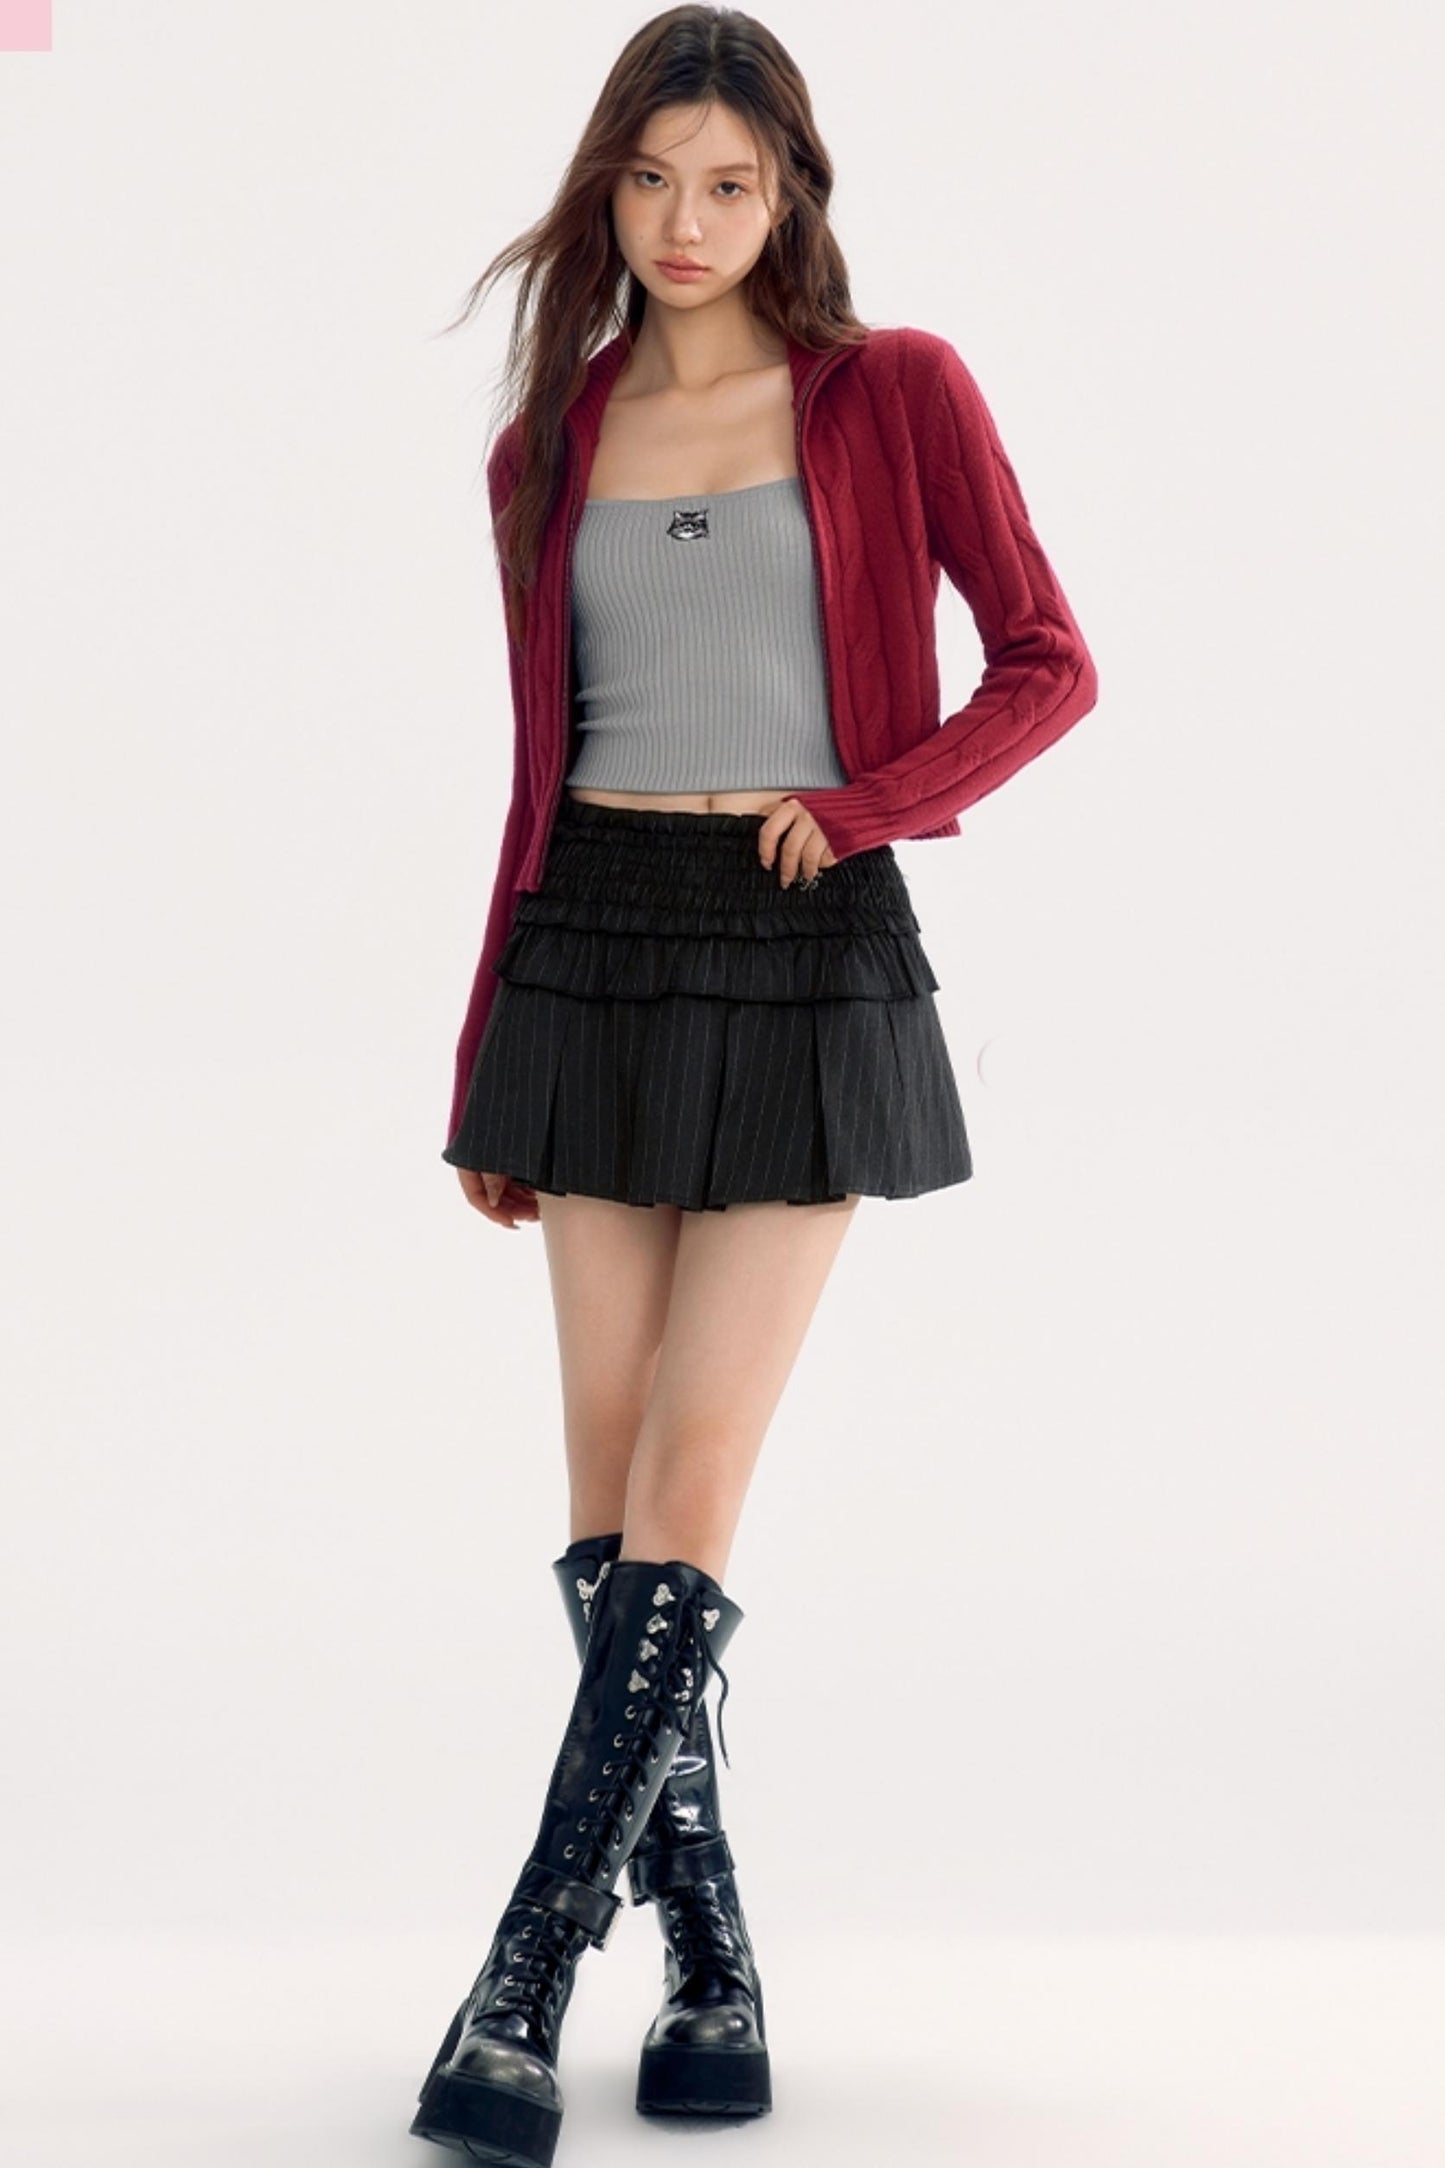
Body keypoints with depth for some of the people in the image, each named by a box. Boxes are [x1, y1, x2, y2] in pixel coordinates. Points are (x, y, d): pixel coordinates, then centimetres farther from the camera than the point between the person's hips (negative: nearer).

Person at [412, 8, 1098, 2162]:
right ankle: (710, 1970, 11)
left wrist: (855, 804, -12)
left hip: (807, 961, -3)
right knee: (609, 1489, 1)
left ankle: (526, 1977, -6)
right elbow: (539, 767, 13)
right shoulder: (549, 449, 11)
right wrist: (485, 1063, 12)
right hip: (597, 956, 4)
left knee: (689, 1479, -9)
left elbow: (1048, 666, 0)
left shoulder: (897, 393, 2)